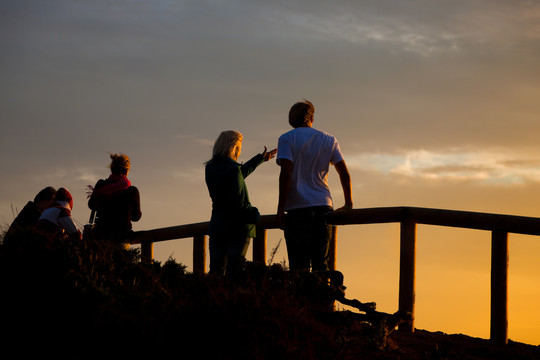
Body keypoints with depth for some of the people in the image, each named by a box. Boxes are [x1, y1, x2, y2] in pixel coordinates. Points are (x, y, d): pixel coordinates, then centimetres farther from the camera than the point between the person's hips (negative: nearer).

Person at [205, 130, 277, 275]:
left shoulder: (210, 168, 9)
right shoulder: (232, 169, -15)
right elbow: (238, 202, -19)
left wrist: (260, 158, 36)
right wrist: (254, 214, -1)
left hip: (217, 226, 6)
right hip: (238, 228, -6)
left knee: (216, 270, 4)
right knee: (234, 272, -6)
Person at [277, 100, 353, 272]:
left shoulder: (287, 139, 1)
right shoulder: (329, 140, 13)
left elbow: (286, 174, -10)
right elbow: (345, 174, 10)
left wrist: (281, 209, -10)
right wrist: (349, 204, 19)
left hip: (297, 207, -3)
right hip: (324, 206, 3)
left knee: (299, 266, -5)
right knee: (321, 263, 7)